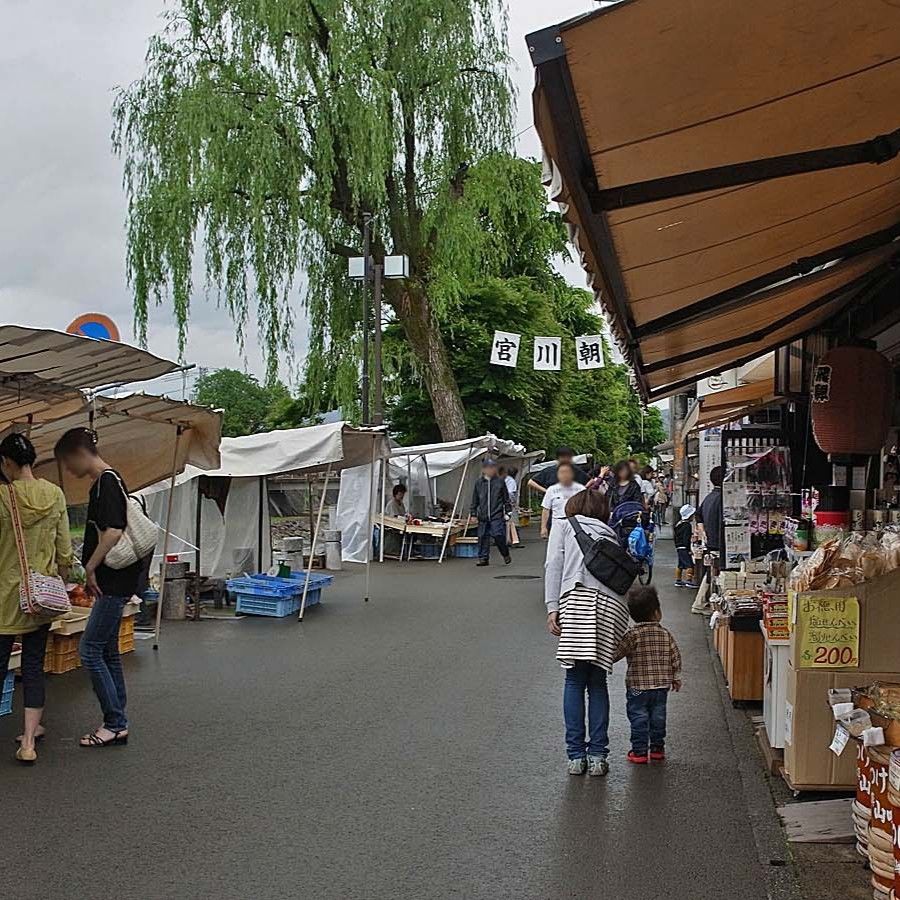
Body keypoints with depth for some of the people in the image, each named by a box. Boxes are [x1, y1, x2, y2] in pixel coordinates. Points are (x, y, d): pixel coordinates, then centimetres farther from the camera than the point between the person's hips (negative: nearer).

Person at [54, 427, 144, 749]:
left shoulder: (108, 481, -14)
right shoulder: (103, 483, 16)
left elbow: (113, 532, -23)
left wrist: (90, 568, -15)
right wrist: (91, 572, 17)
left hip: (115, 581, -10)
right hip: (111, 581, 10)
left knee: (90, 650, -7)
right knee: (107, 651, 12)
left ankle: (115, 723, -1)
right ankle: (117, 722, 18)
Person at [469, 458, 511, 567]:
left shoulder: (500, 481, 3)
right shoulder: (479, 483, 8)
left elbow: (506, 498, 8)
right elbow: (475, 500, 15)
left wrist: (507, 512, 5)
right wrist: (474, 514, 12)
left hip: (497, 515, -3)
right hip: (483, 516, 3)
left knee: (498, 535, -10)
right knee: (483, 537, 3)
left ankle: (506, 555, 12)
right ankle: (483, 558, 13)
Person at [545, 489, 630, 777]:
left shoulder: (567, 525, 19)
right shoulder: (611, 536, 29)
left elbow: (554, 566, 4)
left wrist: (552, 608, -1)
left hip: (578, 601, -3)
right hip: (612, 607, 3)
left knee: (575, 681, 4)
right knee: (597, 682, 11)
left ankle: (576, 755, 3)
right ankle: (597, 755, 7)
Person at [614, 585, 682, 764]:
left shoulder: (632, 635, -13)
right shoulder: (666, 635, -2)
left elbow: (616, 653, -16)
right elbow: (676, 657, 4)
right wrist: (676, 678, 16)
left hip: (637, 687, -3)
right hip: (661, 687, 4)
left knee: (638, 719, 4)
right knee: (658, 718, 14)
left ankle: (639, 751, 6)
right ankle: (657, 748, 21)